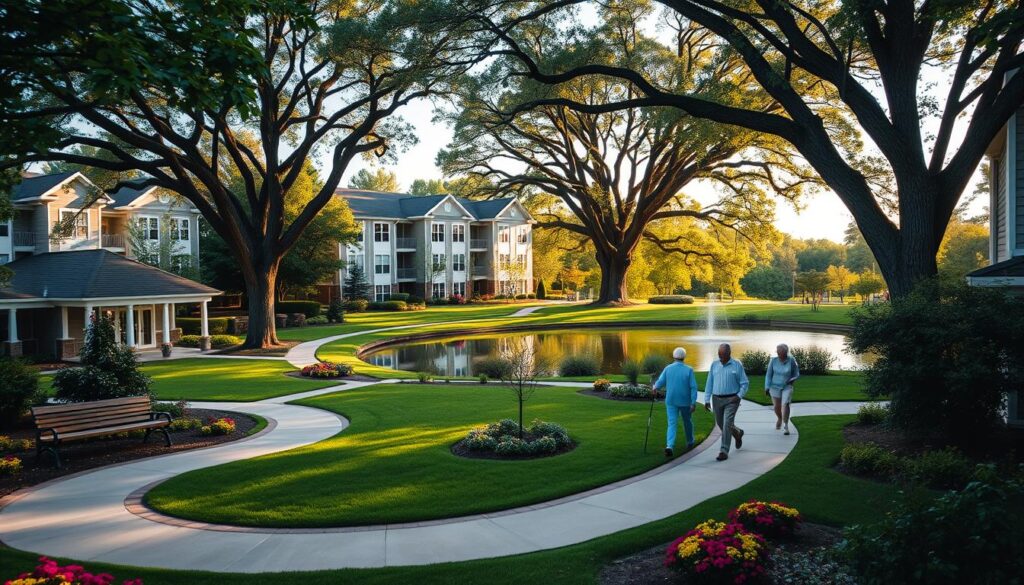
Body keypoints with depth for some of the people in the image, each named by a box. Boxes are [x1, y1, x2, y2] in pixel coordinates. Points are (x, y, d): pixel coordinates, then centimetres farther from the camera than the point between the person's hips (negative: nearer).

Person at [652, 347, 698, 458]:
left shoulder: (668, 368, -5)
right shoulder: (688, 370, -9)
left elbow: (660, 382, -11)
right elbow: (693, 387, -13)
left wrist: (655, 388, 10)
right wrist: (693, 403, -11)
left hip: (671, 401, 1)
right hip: (685, 401, 0)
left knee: (672, 423, -1)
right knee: (687, 422, 22)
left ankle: (669, 446, -21)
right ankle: (690, 442, 40)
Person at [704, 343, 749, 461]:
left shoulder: (737, 365, -6)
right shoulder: (714, 364, 2)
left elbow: (745, 383, -2)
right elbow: (709, 383, 5)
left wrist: (739, 396, -16)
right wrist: (707, 400, 1)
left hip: (731, 400, -4)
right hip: (717, 399, 4)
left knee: (727, 424, -14)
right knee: (721, 424, 15)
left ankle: (724, 451, -9)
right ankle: (738, 433, 44)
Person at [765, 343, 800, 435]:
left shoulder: (791, 360, -12)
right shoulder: (773, 360, -10)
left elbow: (796, 374, 2)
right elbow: (769, 374, 0)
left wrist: (792, 380, -18)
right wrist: (767, 387, -4)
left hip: (787, 387, -2)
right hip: (775, 386, 2)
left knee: (785, 404, -21)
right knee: (777, 407, 13)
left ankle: (786, 426, -18)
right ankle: (779, 419, 45)